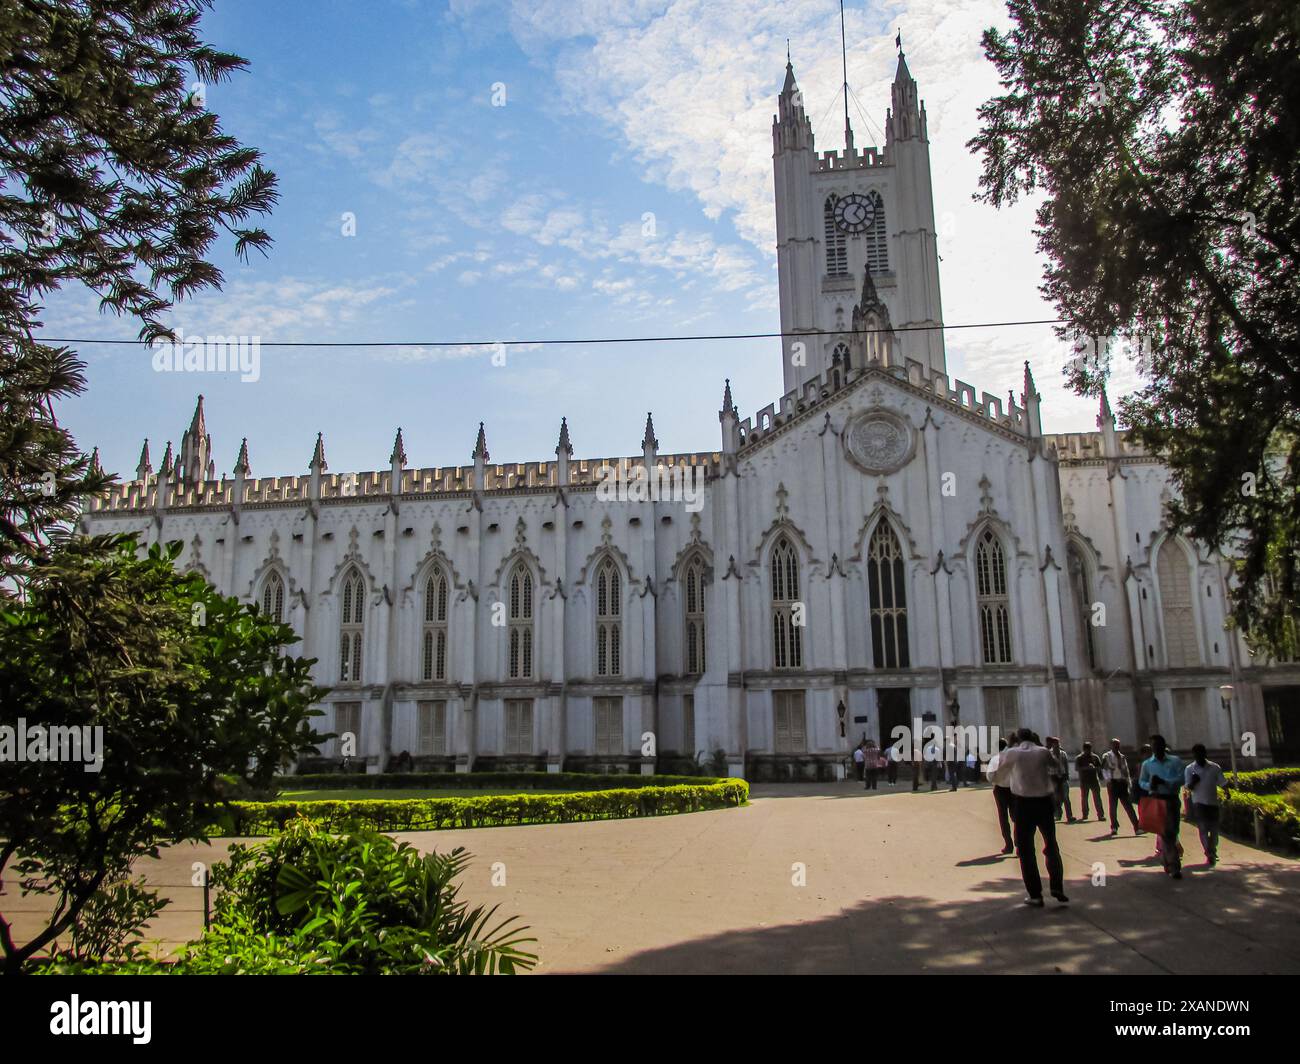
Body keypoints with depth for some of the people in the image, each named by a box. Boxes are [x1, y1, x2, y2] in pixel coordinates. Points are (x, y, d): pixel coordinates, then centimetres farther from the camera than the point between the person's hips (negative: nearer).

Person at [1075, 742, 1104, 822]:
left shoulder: (1095, 757, 8)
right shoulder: (1079, 758, 4)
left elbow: (1100, 767, 8)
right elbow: (1077, 768, -6)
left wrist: (1094, 767, -14)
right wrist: (1086, 768, -21)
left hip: (1094, 780, 0)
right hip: (1084, 781, 0)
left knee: (1097, 798, -6)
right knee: (1084, 798, 4)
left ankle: (1100, 815, -6)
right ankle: (1085, 814, 14)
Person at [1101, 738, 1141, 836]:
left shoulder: (1122, 757, 13)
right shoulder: (1106, 756, 1)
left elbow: (1126, 770, 16)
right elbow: (1104, 769, -3)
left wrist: (1127, 782, 8)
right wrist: (1108, 780, -14)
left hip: (1122, 782, 3)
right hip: (1113, 782, -3)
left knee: (1128, 805, 0)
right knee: (1113, 806, 1)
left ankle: (1137, 828, -2)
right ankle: (1114, 828, 10)